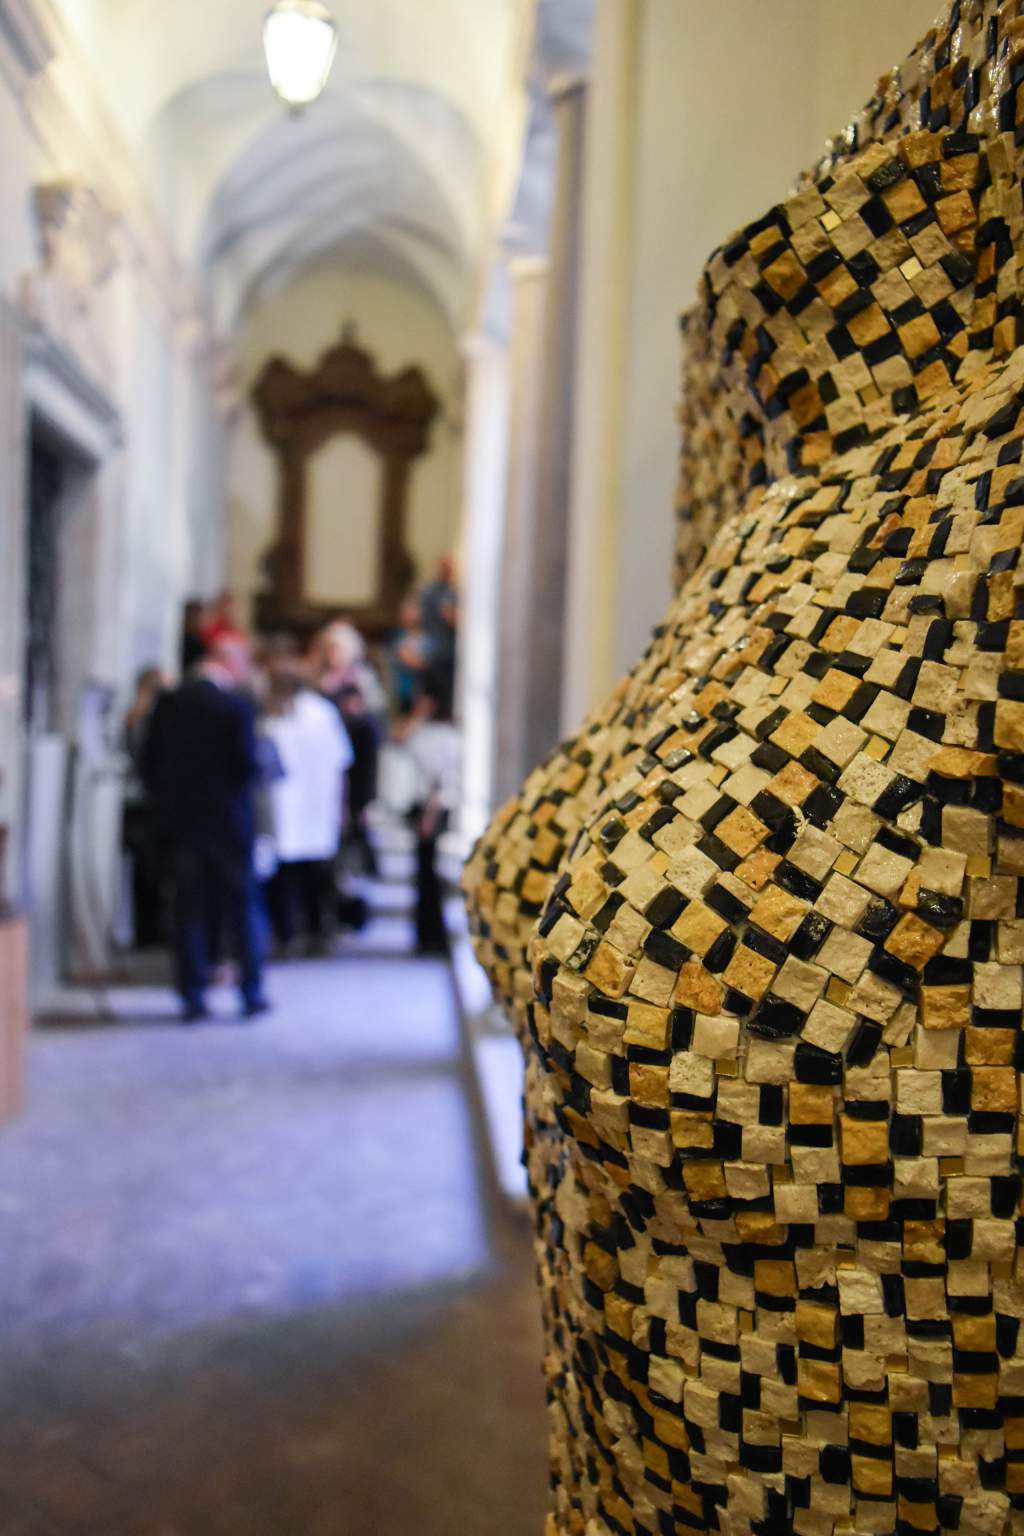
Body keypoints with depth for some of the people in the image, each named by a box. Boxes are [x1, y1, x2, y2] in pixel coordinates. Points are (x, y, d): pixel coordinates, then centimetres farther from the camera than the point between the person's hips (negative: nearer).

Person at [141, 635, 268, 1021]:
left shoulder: (170, 701, 0)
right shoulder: (237, 704, -13)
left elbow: (150, 760, 3)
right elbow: (247, 764, -16)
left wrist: (166, 801, 13)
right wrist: (241, 791, 5)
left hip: (180, 819, 4)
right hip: (228, 819, -3)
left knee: (189, 910, 9)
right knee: (242, 907, 9)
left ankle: (192, 996, 11)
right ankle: (251, 993, 14)